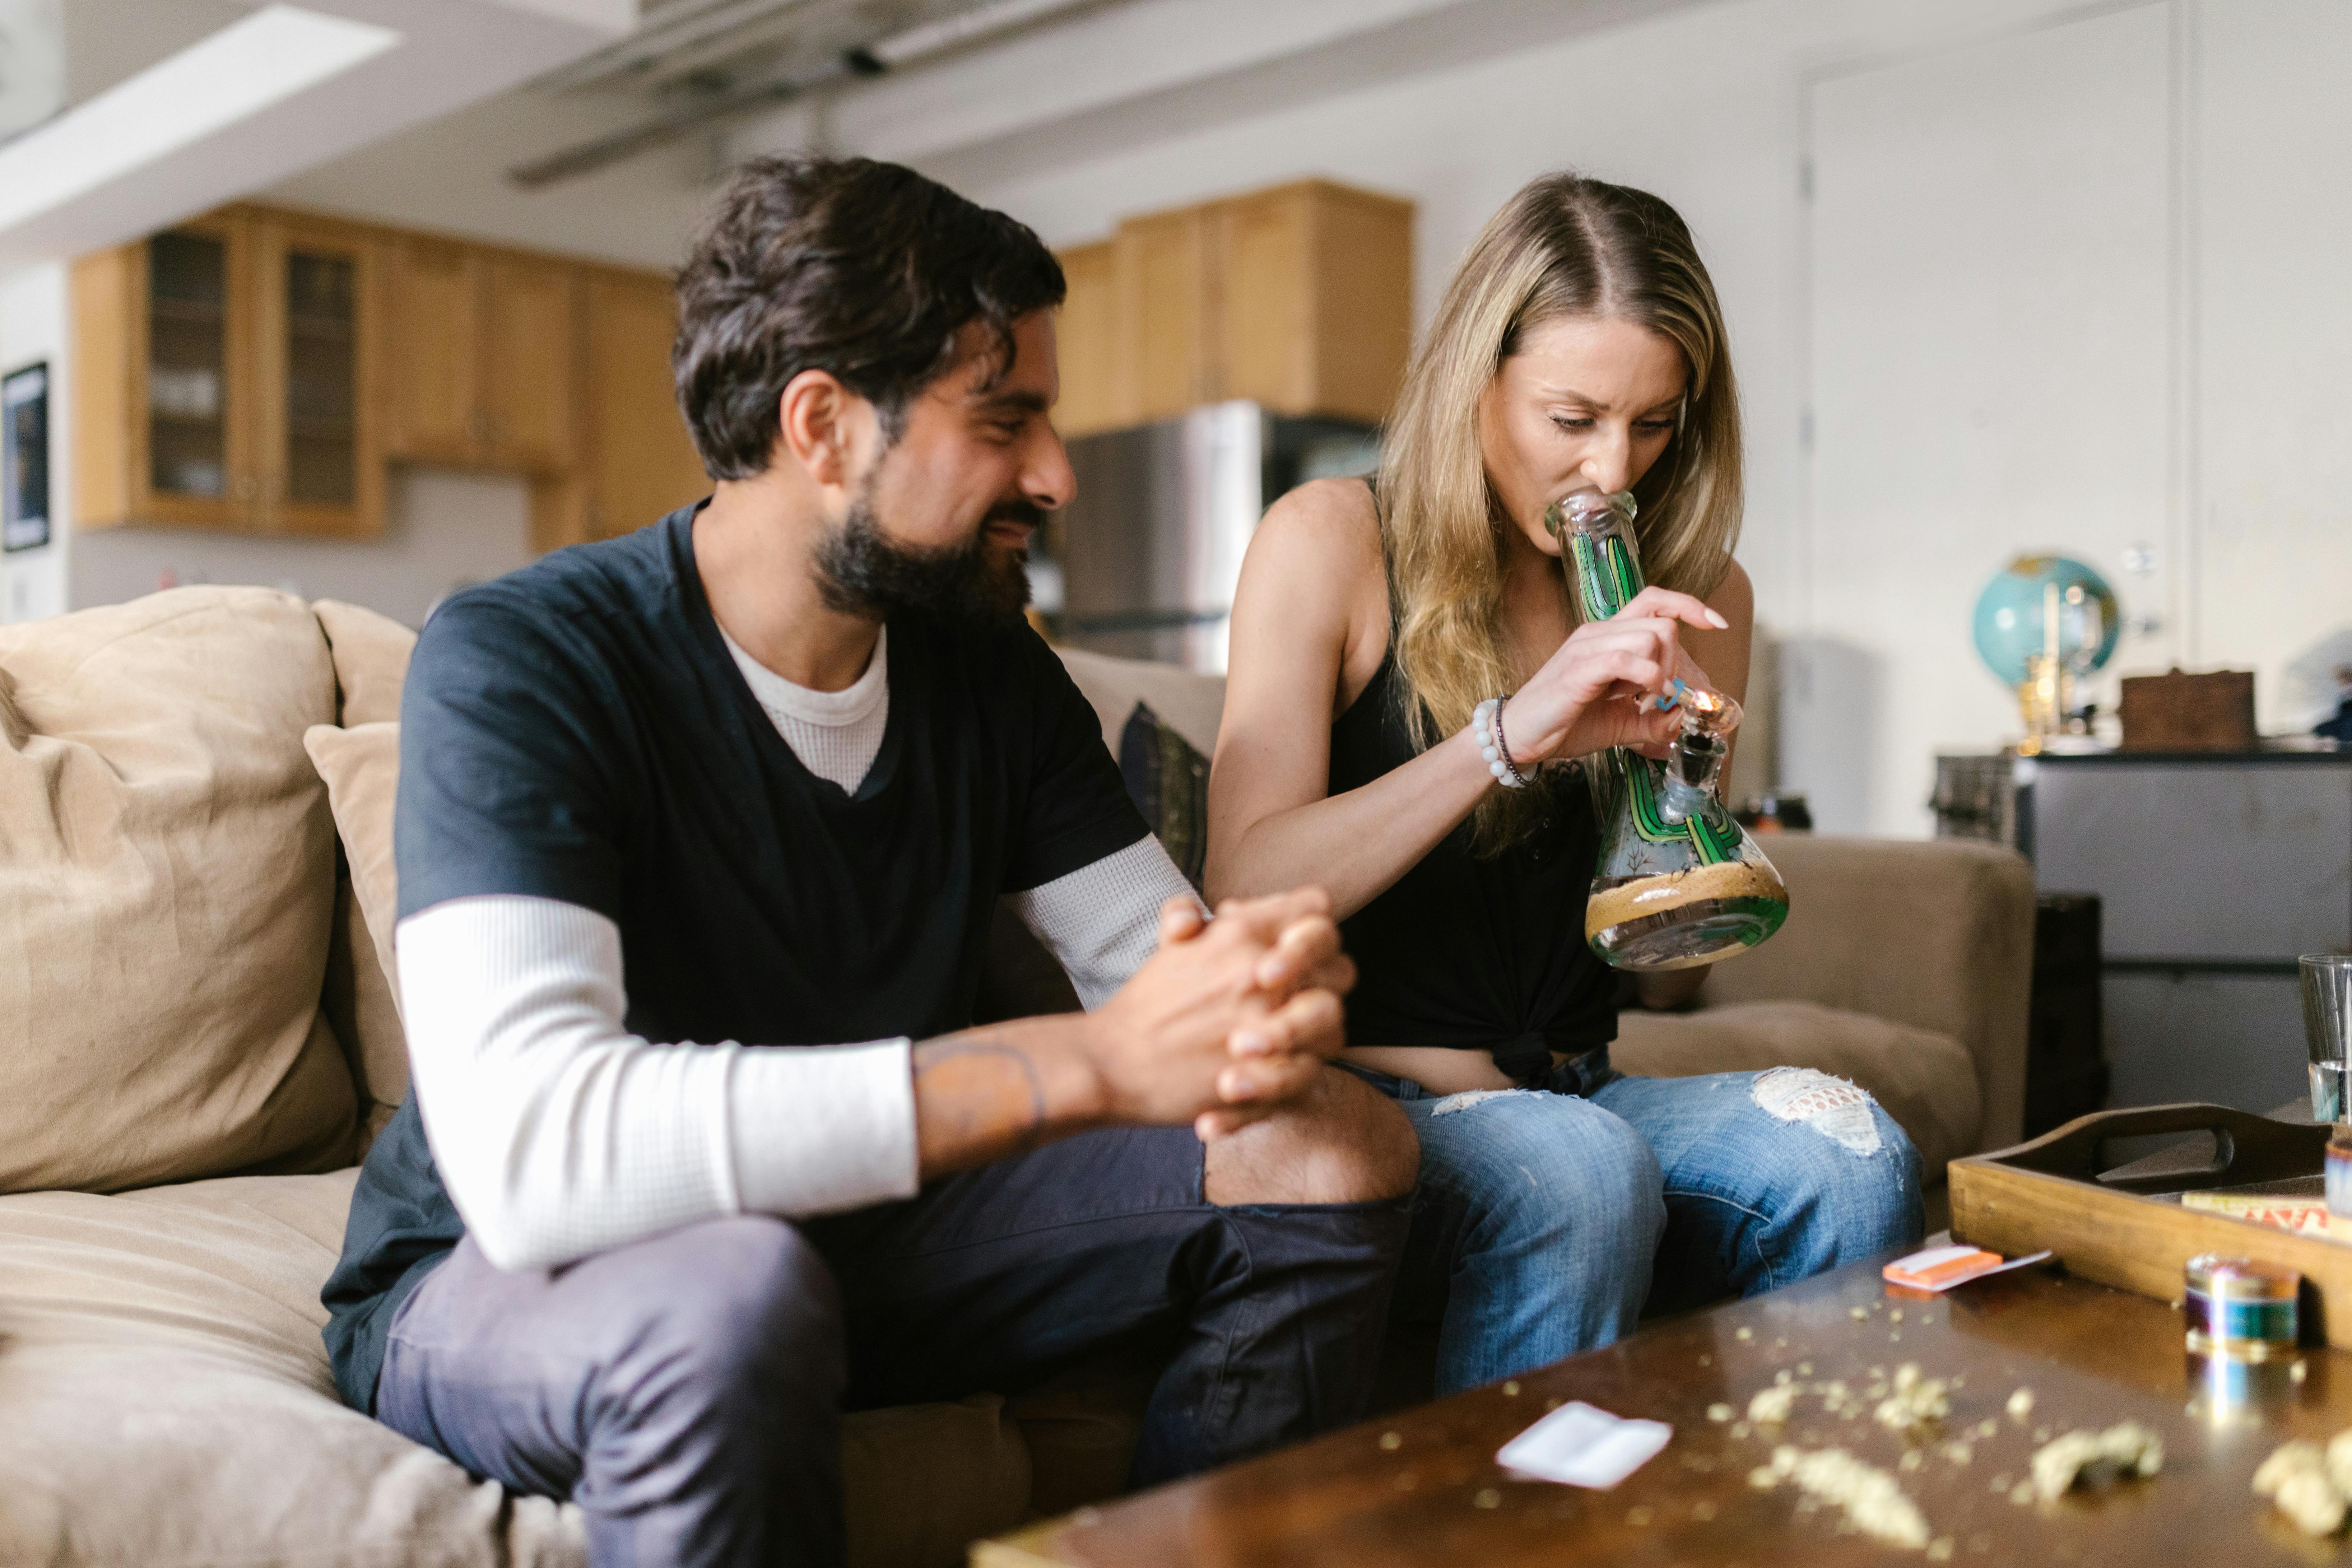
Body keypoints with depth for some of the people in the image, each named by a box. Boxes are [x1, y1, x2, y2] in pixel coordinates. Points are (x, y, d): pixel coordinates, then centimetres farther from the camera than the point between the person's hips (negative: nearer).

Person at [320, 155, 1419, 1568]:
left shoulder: (991, 669, -3)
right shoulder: (518, 664, -23)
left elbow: (1154, 946, -2)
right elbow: (527, 1156, -36)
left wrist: (1262, 999, -29)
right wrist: (1085, 1064, -41)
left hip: (851, 1232, 6)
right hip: (491, 1278, -5)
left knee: (1339, 1159, -8)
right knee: (731, 1290, -40)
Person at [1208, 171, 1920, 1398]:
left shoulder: (1695, 596, 9)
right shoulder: (1330, 543, -3)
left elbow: (1666, 977, 11)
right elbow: (1244, 896, -14)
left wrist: (1668, 773, -9)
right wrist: (1508, 734, -22)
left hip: (1568, 1096, 4)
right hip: (1357, 1103, -4)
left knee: (1846, 1154, -23)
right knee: (1576, 1171, -33)